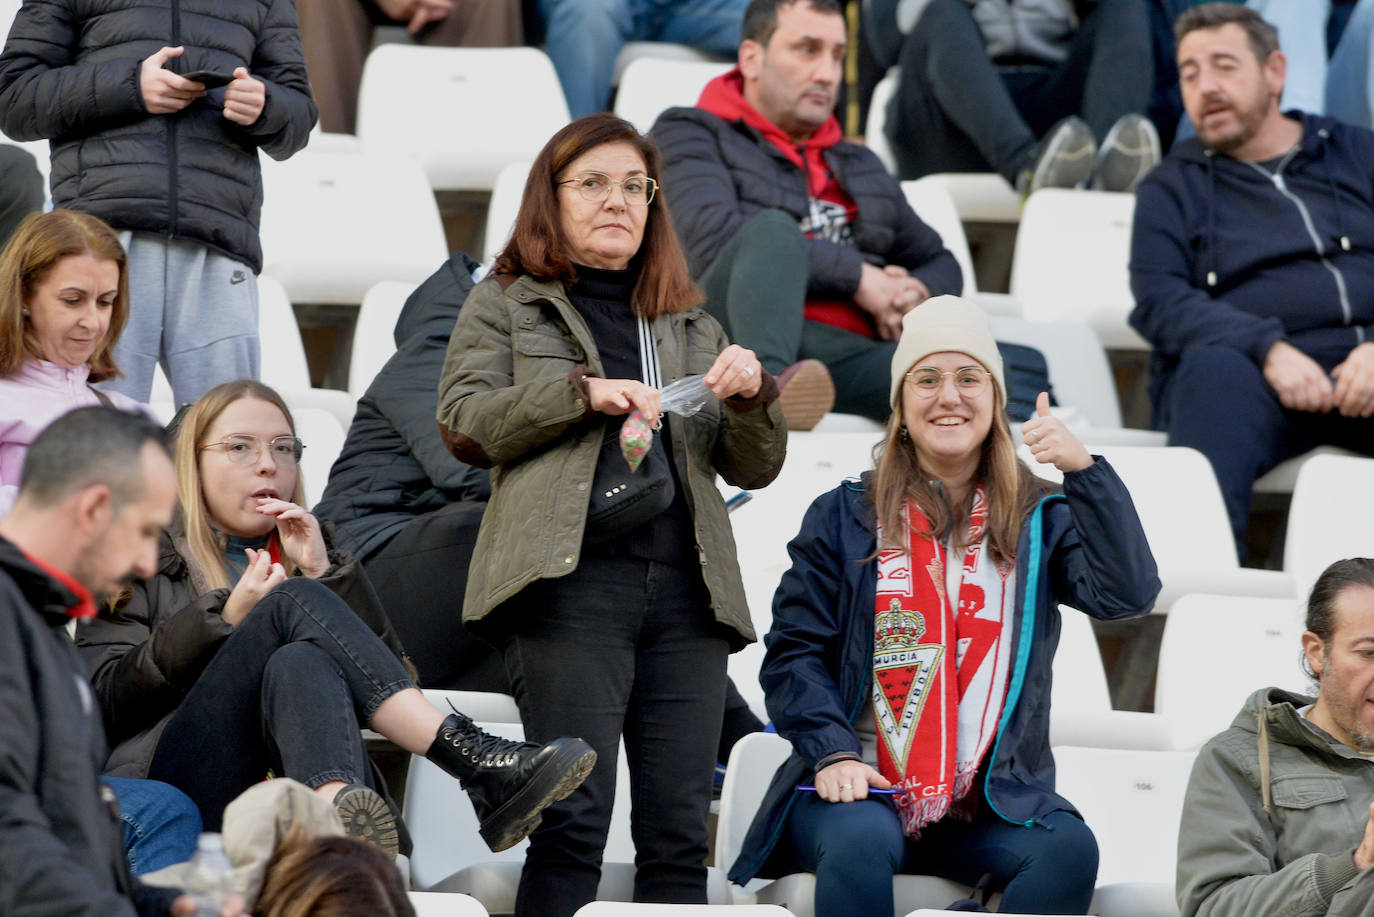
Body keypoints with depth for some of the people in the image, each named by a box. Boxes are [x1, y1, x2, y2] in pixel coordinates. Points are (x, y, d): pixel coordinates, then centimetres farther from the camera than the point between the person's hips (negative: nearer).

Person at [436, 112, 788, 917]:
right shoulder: (507, 304, 14)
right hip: (573, 578, -4)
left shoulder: (691, 324, 24)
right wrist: (581, 393, -10)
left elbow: (753, 468, 20)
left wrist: (753, 396, -1)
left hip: (686, 587, 4)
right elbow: (464, 423, 0)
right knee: (573, 817, -14)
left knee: (679, 830, -1)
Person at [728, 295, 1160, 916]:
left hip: (992, 805, 1)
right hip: (864, 789, -1)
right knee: (860, 841, -36)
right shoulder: (845, 516, 11)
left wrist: (1085, 471, -14)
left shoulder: (1039, 519, 13)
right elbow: (793, 651, 6)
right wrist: (832, 752, -11)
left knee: (1068, 849, -30)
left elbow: (1128, 594, -5)